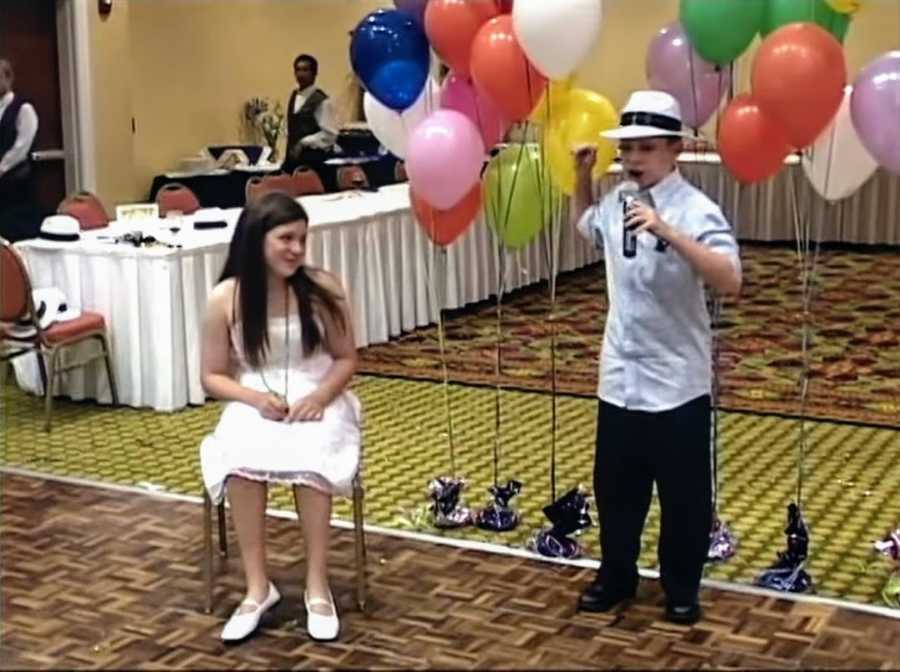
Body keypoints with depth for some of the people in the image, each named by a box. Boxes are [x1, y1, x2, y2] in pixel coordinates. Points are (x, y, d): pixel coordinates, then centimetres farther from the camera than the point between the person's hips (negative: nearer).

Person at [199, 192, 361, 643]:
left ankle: (317, 586, -22)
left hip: (318, 400, 0)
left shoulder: (322, 289, -5)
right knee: (241, 459, -34)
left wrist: (320, 396, -15)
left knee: (311, 457, -35)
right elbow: (213, 377, 3)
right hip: (254, 404, 1)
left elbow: (346, 358, 4)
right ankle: (257, 587, -21)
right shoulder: (226, 298, -5)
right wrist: (254, 398, -16)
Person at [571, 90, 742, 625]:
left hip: (677, 383, -5)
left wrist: (668, 232, -38)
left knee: (684, 494, 11)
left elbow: (729, 280, -31)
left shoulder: (695, 211, -16)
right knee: (615, 486, 17)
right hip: (620, 377, 6)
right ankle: (617, 575, 36)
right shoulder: (617, 201, 3)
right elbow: (586, 226, 28)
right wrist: (583, 176, 12)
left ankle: (682, 588, 29)